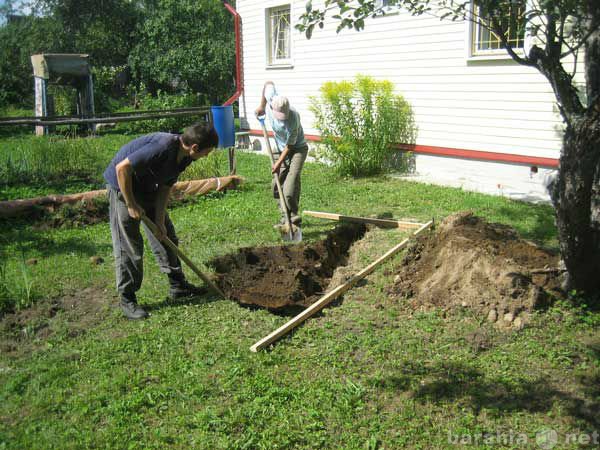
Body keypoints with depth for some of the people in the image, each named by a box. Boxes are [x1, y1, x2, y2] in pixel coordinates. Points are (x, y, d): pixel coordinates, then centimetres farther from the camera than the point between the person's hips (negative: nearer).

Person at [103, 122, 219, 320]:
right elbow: (122, 168, -32)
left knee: (166, 235, 12)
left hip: (147, 187, 9)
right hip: (122, 186, -9)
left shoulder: (184, 156, -7)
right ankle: (127, 299, 7)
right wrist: (131, 204, -24)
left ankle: (177, 285, 24)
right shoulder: (162, 147, -35)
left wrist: (159, 220, -6)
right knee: (128, 246, -5)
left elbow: (166, 187, 0)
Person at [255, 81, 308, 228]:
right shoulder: (271, 98, -20)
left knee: (291, 183, -22)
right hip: (281, 149, 6)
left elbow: (290, 146, -22)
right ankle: (285, 218, 13)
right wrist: (261, 106, 9)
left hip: (297, 149, -6)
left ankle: (293, 215, -11)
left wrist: (278, 163, -19)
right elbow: (269, 83, 4)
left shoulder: (292, 120, -33)